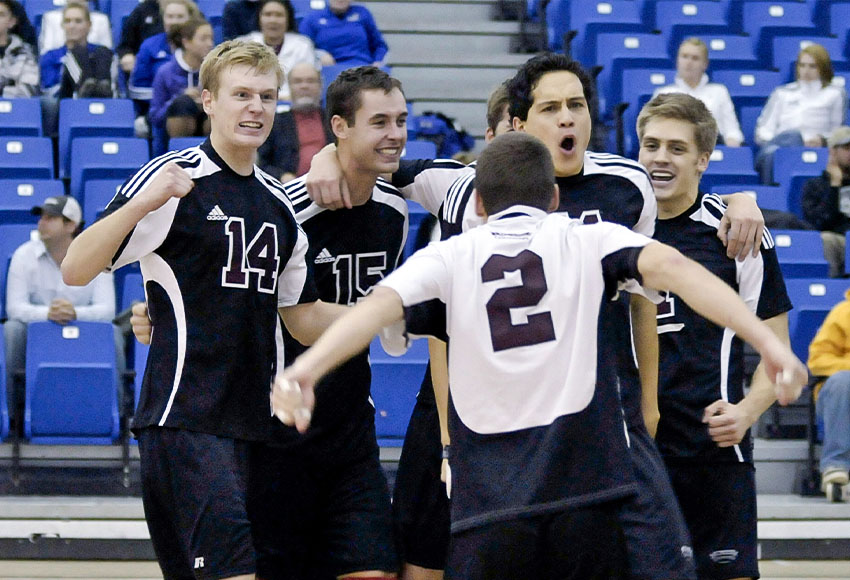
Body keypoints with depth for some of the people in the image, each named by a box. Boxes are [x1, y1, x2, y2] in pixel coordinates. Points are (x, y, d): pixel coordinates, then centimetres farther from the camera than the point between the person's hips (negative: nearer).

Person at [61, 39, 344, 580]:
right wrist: (141, 204, -27)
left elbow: (304, 319, 22)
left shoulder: (280, 203, 16)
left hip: (253, 423, 7)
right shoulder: (175, 180, -5)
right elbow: (75, 271, -13)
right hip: (185, 418, -7)